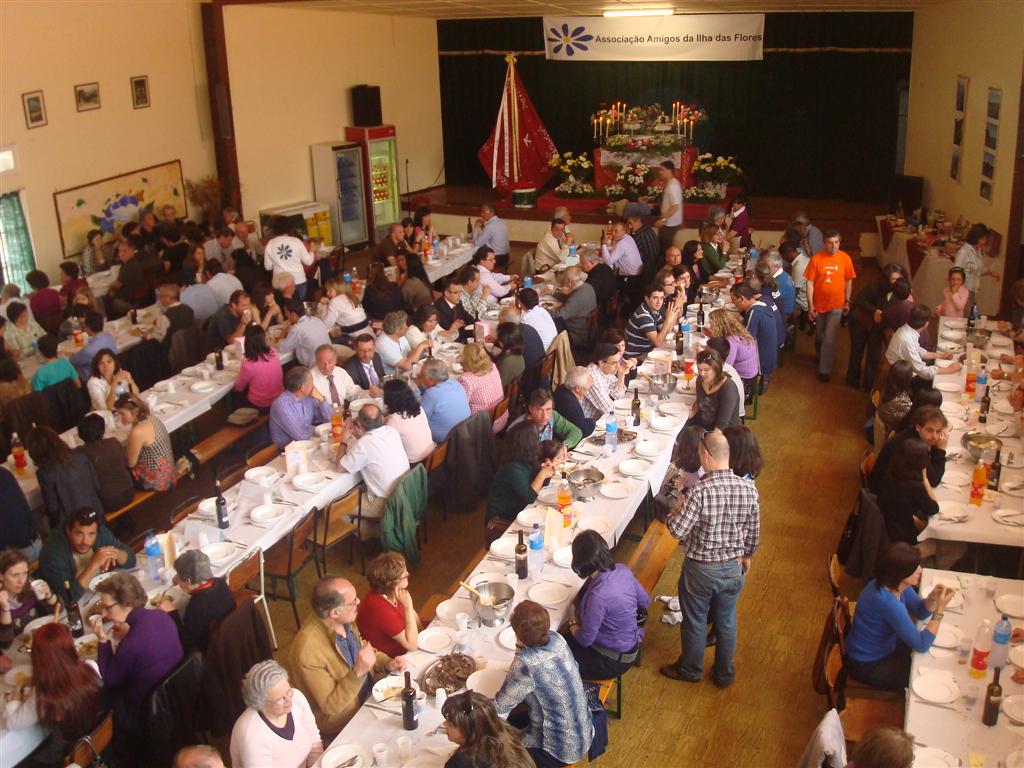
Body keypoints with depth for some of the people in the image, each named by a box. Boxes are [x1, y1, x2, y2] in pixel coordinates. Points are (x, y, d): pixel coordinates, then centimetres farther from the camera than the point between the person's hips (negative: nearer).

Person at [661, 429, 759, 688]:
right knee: (726, 622, 24)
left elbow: (677, 530, -24)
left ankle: (690, 669, 41)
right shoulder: (749, 489, -14)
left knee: (694, 622, 20)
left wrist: (674, 514, -2)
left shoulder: (700, 492, -30)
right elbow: (753, 532, 0)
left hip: (701, 569, -4)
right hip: (733, 568, 4)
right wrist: (747, 555, 18)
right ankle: (724, 674, 41)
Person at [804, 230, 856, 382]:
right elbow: (810, 282, -10)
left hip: (836, 305, -1)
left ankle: (824, 370, 7)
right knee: (819, 335, 20)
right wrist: (810, 304, -12)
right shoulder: (816, 258, -13)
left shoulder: (845, 258, -10)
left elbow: (848, 281, 1)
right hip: (818, 304, 1)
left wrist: (847, 301, 2)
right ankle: (819, 356, 47)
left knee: (829, 338, -4)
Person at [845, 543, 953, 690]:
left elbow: (920, 612, 4)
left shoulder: (894, 583, -10)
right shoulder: (887, 601, -36)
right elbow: (921, 645, -28)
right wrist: (940, 609, -29)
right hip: (867, 664, -8)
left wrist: (933, 597, -17)